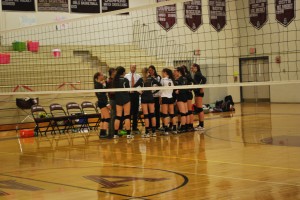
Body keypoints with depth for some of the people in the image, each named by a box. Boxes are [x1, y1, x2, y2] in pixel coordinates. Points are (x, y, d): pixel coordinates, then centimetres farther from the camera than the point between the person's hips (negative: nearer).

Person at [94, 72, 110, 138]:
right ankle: (104, 133, -16)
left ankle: (101, 133, 12)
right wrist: (107, 104, -20)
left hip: (103, 103, 10)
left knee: (103, 119, 10)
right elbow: (100, 96, -19)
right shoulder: (98, 84, -13)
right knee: (107, 118, -12)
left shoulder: (101, 84, 14)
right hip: (102, 103, -10)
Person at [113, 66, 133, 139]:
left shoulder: (115, 80, 4)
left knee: (118, 116, 8)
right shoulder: (125, 80, -8)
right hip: (125, 99, -4)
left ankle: (115, 134, 8)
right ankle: (128, 134, -4)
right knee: (127, 116, -2)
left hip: (117, 99, 4)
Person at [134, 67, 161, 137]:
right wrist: (154, 92, 6)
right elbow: (160, 85, 3)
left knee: (146, 115, -2)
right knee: (152, 114, 8)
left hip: (144, 98, -3)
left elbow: (134, 87, -13)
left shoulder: (141, 79, -6)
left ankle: (147, 132, -2)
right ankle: (154, 132, 9)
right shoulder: (151, 79, 2)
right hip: (151, 97, 3)